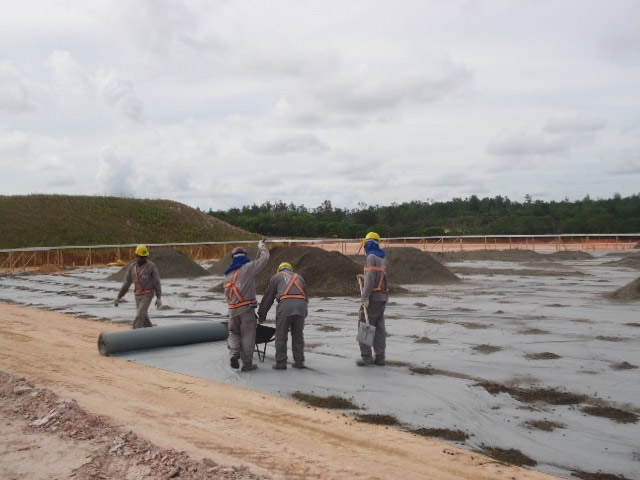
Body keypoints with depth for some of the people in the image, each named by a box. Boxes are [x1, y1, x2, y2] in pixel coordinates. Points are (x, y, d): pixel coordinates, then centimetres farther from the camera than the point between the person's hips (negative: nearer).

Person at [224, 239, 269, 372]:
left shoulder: (227, 274, 11)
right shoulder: (248, 268, -7)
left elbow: (227, 294, 16)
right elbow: (265, 258, -1)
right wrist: (261, 246, 16)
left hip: (232, 309, 5)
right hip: (247, 308, -4)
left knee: (234, 333, 20)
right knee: (247, 336, 5)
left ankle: (234, 354, -2)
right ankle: (247, 363, 10)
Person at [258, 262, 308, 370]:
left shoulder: (276, 277, 19)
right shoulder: (299, 277, 29)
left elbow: (268, 297, 17)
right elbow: (305, 296, 26)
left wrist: (261, 314, 22)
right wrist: (304, 313, 28)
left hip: (285, 306, -4)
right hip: (300, 307, 4)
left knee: (281, 336, 5)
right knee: (298, 335, 13)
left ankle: (280, 363, 7)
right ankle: (299, 361, 15)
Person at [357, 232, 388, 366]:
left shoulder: (371, 257, -12)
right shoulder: (382, 258, 14)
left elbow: (370, 279, -19)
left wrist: (364, 297, -21)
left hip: (373, 297, -8)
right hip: (383, 297, 8)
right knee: (379, 328, 8)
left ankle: (366, 356, 0)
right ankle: (380, 357, 9)